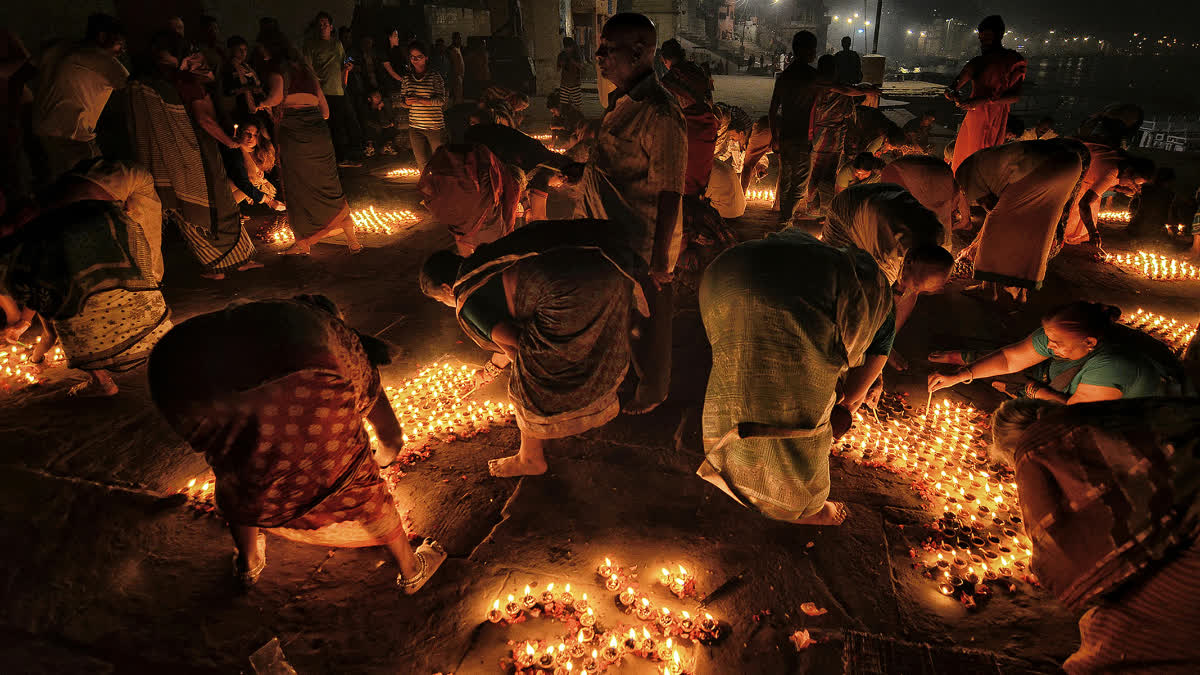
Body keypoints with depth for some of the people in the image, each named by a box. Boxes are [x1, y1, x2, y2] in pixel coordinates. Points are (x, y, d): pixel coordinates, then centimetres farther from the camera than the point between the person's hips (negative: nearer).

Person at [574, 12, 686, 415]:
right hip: (613, 238, 9)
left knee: (647, 322, 12)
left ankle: (652, 390, 35)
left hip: (643, 247, -8)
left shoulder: (659, 114, -24)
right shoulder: (622, 102, 6)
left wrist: (659, 261, -23)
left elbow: (669, 196, -24)